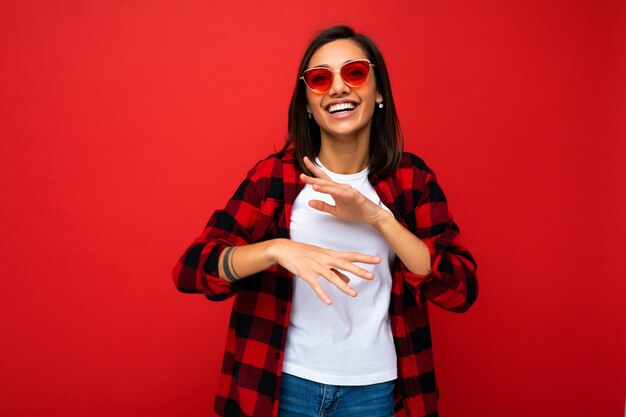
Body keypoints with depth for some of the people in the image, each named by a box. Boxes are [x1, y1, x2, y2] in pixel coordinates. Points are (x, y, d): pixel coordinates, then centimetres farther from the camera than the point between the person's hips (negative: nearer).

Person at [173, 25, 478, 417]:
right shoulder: (273, 175, -7)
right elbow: (191, 269, -12)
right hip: (285, 382, 0)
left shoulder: (412, 178, -5)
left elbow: (461, 292, -11)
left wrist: (378, 217, -22)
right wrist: (278, 249, -29)